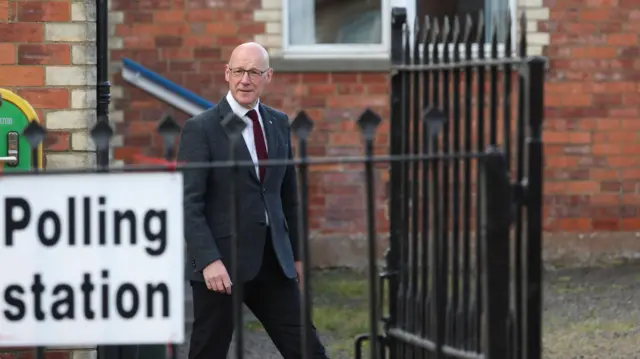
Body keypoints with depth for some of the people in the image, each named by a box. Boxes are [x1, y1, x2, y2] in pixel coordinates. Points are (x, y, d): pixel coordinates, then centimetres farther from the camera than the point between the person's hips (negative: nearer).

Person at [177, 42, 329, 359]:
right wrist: (209, 261, -22)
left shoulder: (279, 124, 11)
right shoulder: (200, 129, -7)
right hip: (222, 263, -5)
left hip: (273, 261, 5)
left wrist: (296, 254, 18)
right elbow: (189, 203, -13)